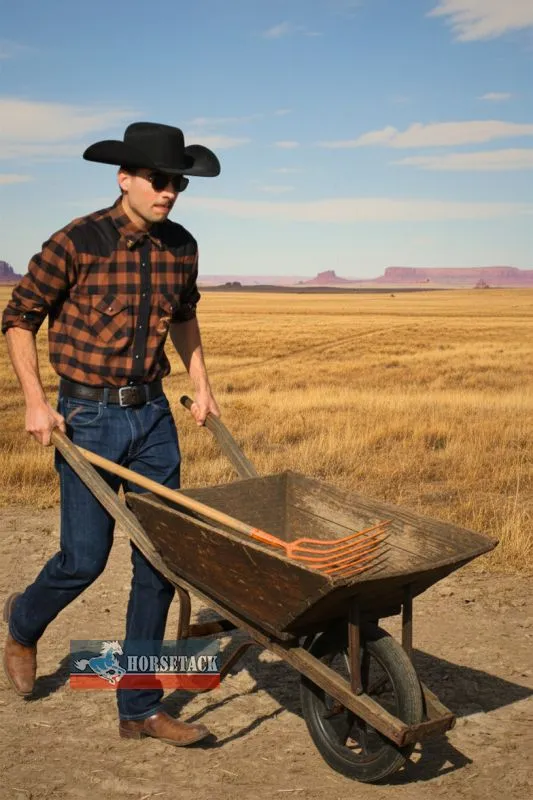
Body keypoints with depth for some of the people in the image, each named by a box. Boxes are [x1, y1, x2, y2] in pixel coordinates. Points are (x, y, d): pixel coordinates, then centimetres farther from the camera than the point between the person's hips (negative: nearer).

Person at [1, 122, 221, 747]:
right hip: (87, 415, -5)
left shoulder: (181, 247, 3)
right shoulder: (75, 244, -12)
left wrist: (201, 387, 15)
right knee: (85, 558, 0)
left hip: (153, 414, 5)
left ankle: (139, 709, 18)